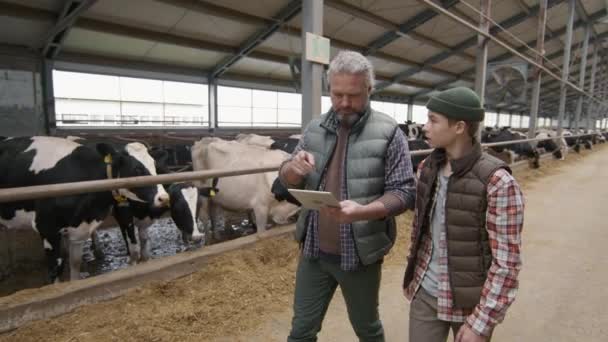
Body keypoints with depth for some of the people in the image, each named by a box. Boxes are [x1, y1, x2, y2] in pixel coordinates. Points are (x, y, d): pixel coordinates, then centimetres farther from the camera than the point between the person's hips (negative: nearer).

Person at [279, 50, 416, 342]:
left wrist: (362, 211, -30)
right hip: (314, 250, 3)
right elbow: (286, 180, 7)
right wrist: (294, 168, -17)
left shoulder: (388, 132, -10)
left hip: (359, 254, -3)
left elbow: (404, 192, -11)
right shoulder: (315, 128, 2)